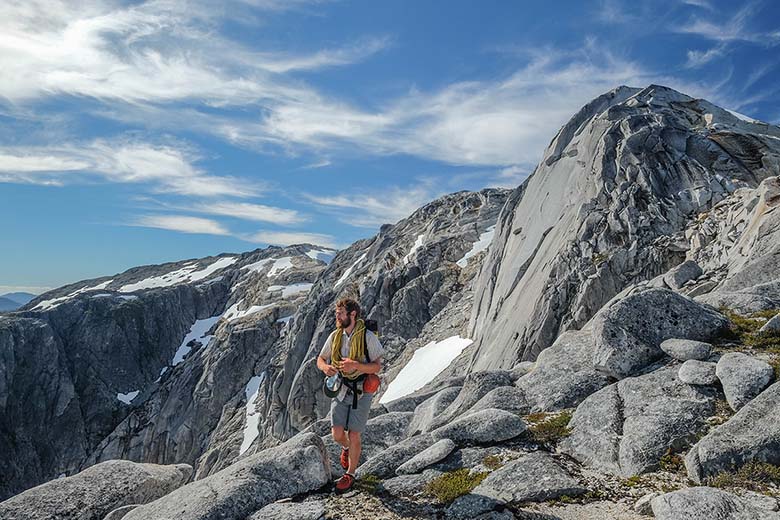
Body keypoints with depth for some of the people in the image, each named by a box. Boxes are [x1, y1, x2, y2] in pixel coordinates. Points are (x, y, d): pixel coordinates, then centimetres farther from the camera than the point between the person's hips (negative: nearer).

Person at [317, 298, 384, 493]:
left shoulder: (368, 337, -13)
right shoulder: (335, 336, 1)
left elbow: (377, 367, -14)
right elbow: (320, 359, 10)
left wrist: (355, 365, -31)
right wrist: (325, 367, -14)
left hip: (361, 391, -3)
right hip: (340, 390, 3)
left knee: (353, 435, 1)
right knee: (337, 434, -3)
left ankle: (350, 474, 23)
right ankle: (347, 448, 34)